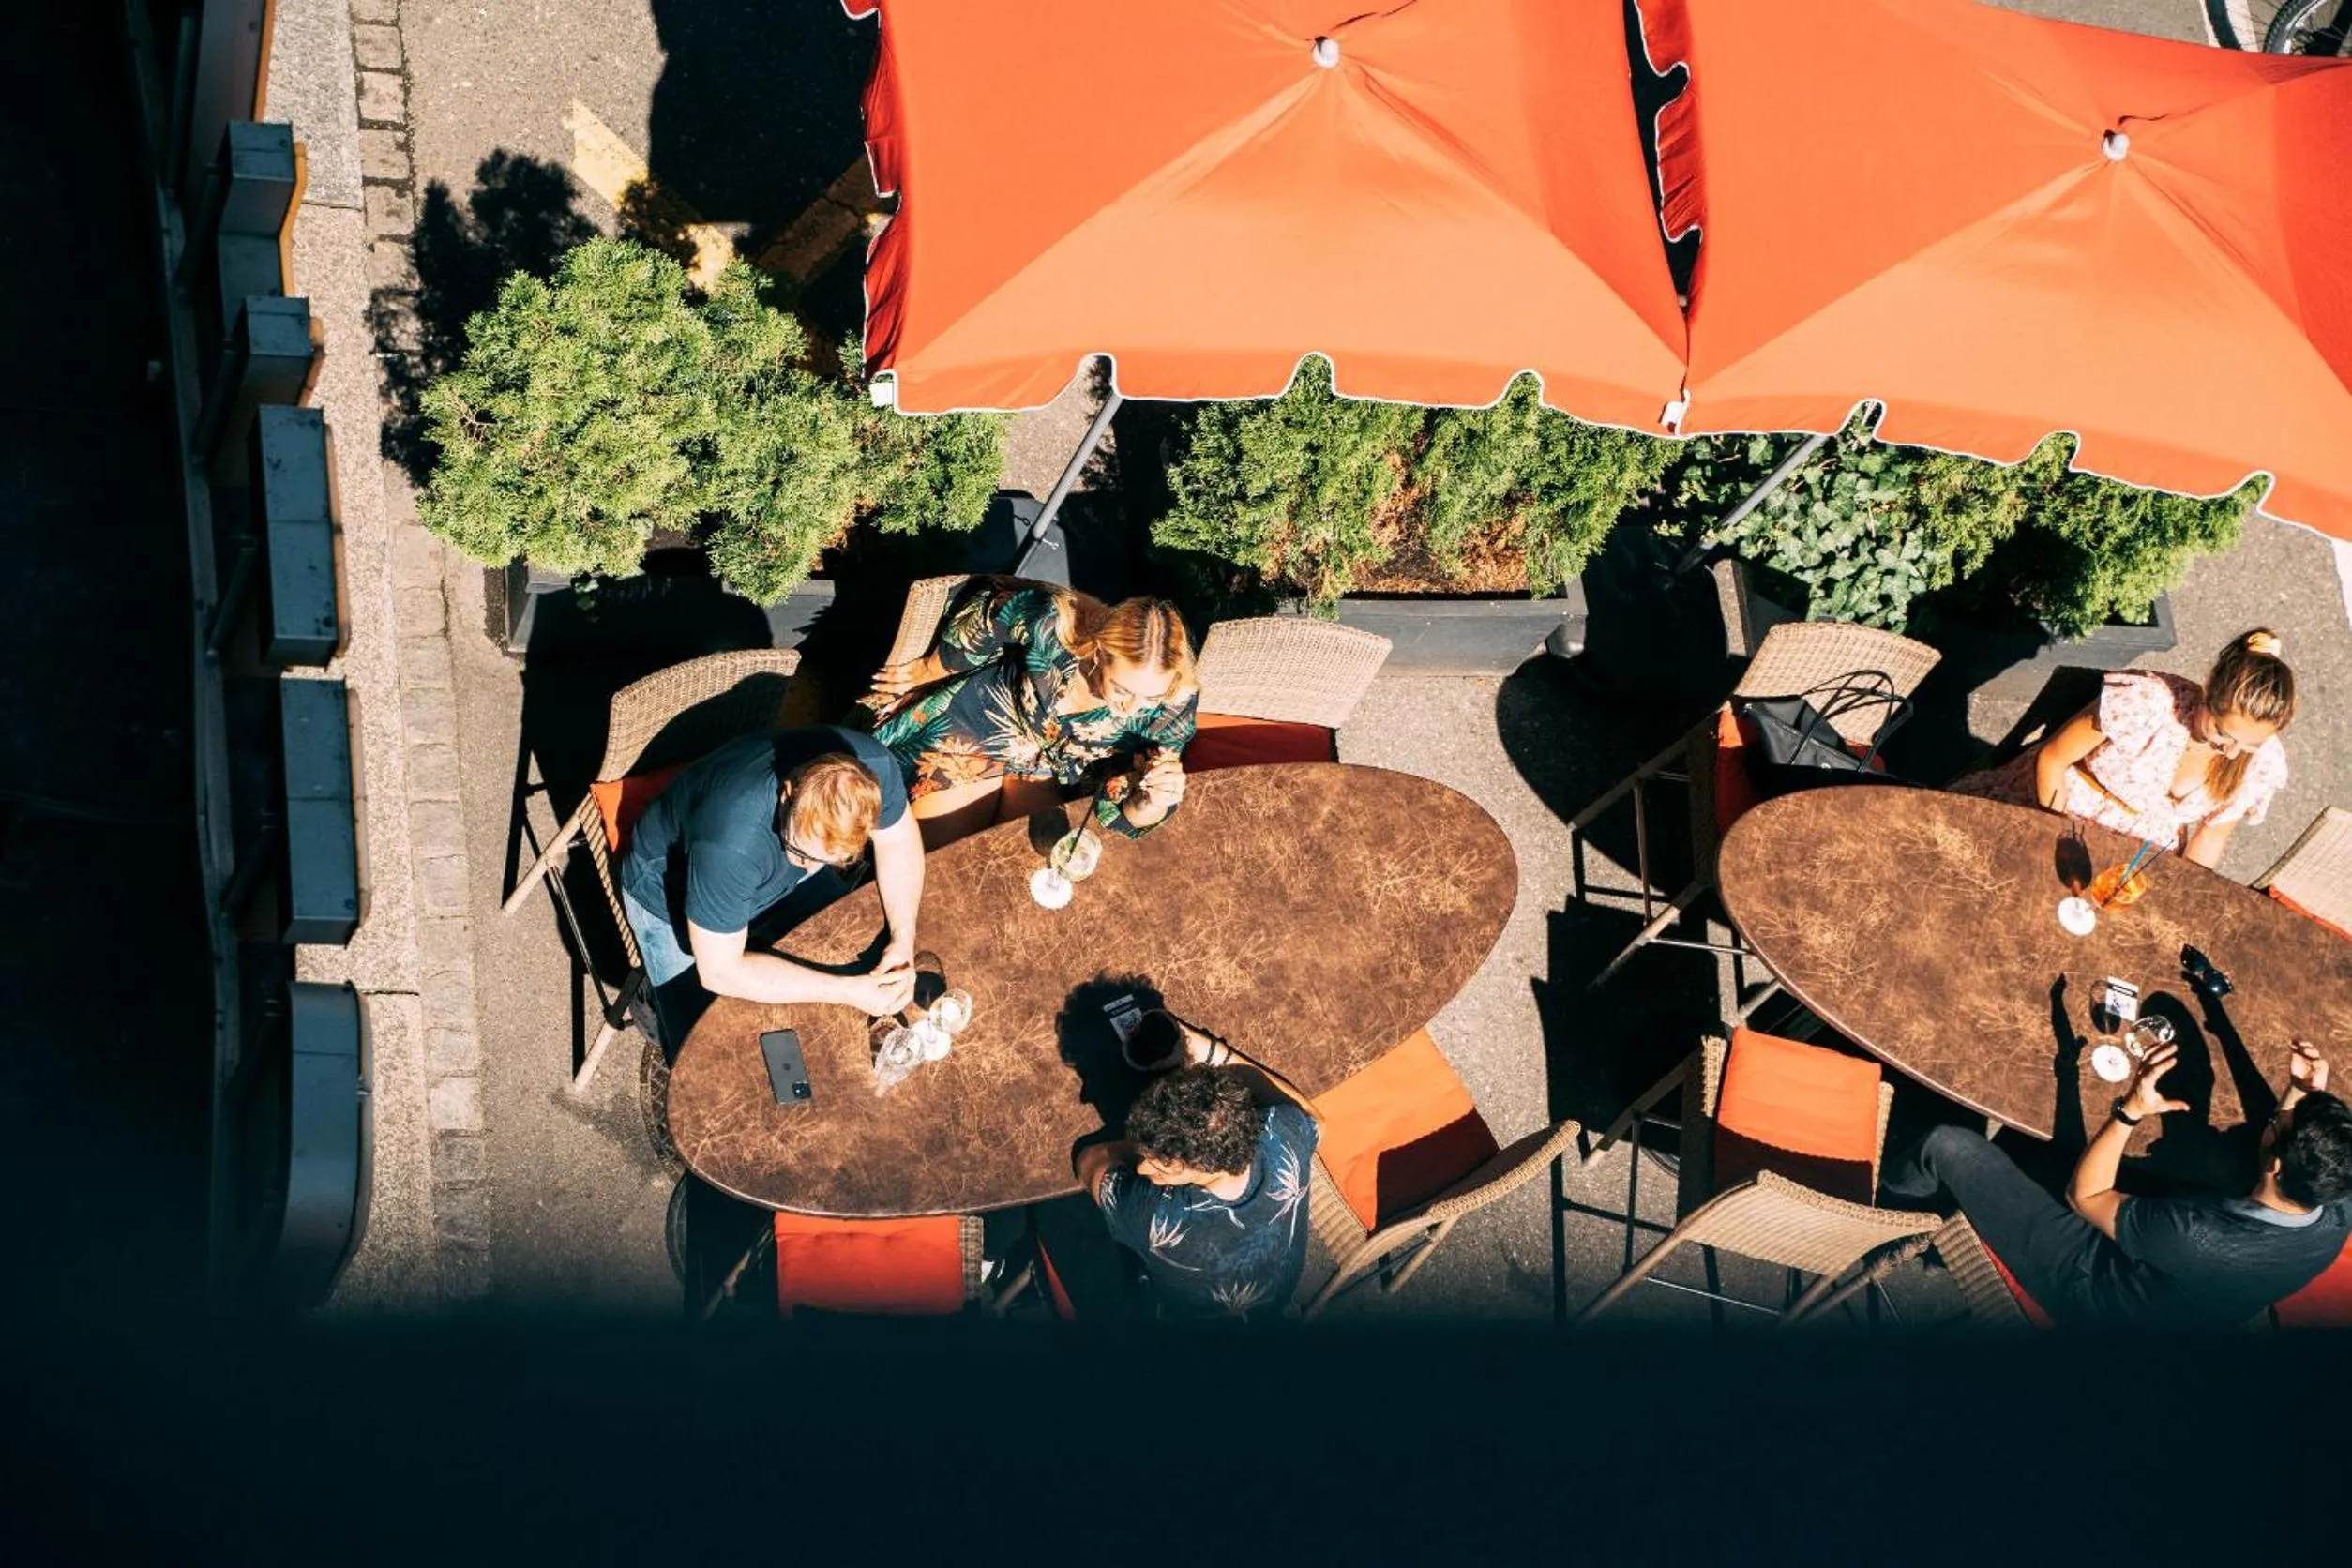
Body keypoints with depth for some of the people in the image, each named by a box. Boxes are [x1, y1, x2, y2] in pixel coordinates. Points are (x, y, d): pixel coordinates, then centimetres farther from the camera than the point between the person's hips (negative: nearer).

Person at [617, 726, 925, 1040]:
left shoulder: (872, 767, -33)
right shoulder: (729, 840, -46)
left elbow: (897, 838, -11)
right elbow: (720, 972, -36)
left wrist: (903, 941, -25)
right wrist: (848, 991, -39)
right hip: (670, 897, -5)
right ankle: (656, 1001, 23)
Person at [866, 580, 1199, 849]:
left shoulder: (1174, 702, -32)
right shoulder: (1054, 623, -38)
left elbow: (1123, 816, -21)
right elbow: (985, 611, -13)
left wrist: (1156, 803, -46)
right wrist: (926, 671, 5)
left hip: (1053, 773, 2)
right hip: (976, 729, -2)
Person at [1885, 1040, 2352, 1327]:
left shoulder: (2194, 1235, -45)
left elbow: (2083, 1195, -24)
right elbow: (2309, 1151, 0)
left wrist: (2131, 1110, -28)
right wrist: (2305, 1096, -13)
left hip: (2092, 1291, -6)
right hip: (2188, 1297, 6)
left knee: (1951, 1145, -2)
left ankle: (1906, 1186, 36)